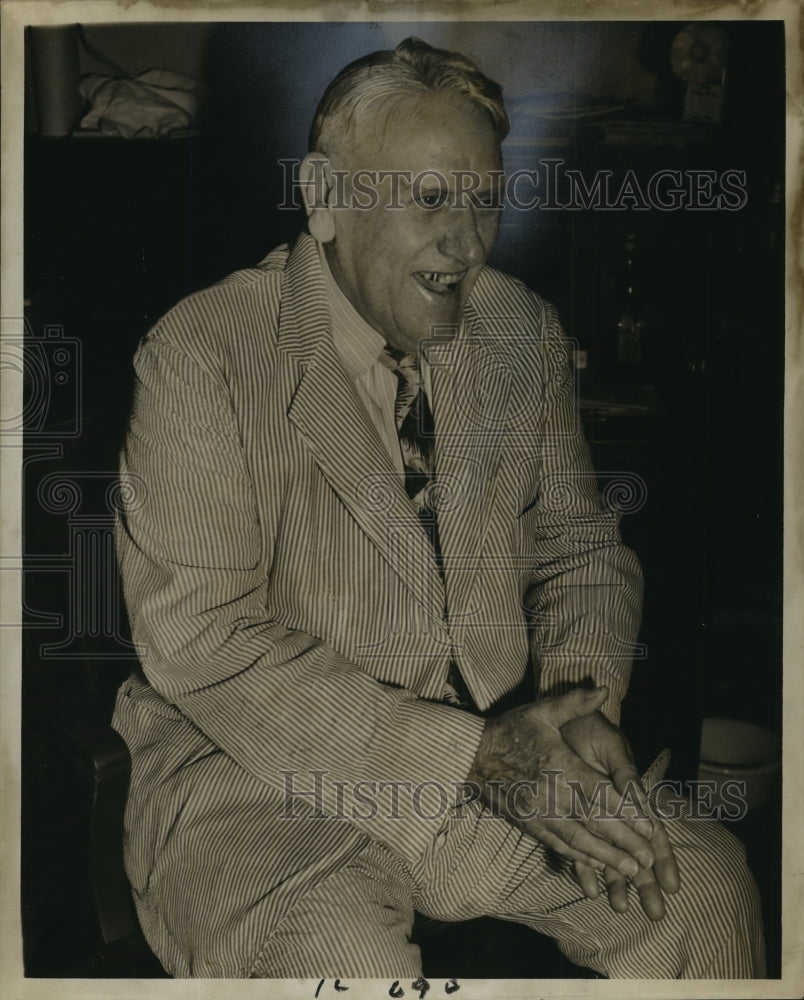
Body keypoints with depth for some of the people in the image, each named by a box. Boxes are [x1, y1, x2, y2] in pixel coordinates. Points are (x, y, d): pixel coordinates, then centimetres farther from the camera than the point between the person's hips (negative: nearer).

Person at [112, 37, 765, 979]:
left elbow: (579, 541, 12)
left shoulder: (520, 330, 4)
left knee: (706, 886, -10)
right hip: (260, 769, -4)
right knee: (346, 958, -30)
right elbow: (199, 642, -18)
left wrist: (579, 699, -10)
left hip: (498, 740, 5)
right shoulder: (202, 356, -13)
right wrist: (469, 754, -22)